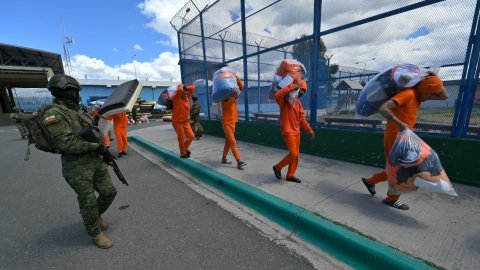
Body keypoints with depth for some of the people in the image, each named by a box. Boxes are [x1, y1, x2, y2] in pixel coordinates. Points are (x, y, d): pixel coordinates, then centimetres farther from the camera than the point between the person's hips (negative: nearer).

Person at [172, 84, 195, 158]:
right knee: (181, 138, 2)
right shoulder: (176, 98, -18)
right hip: (177, 122, -7)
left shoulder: (187, 97, 1)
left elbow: (193, 87, 2)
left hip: (185, 121, 7)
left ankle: (185, 148, 31)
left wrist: (185, 88, -2)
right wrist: (181, 86, -17)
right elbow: (180, 90, -38)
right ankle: (183, 154, 21)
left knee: (191, 136, 7)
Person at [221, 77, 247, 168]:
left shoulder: (233, 97, 7)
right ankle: (239, 161, -14)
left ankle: (224, 158, 25)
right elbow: (227, 105, -34)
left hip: (233, 122, 8)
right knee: (233, 142, -12)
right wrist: (233, 96, -42)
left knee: (228, 142, 13)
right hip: (226, 123, -8)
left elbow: (241, 87, 0)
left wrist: (236, 78, -7)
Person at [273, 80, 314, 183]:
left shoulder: (298, 102, 14)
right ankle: (277, 167, 13)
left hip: (296, 132, 8)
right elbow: (277, 95, -33)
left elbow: (302, 118, 17)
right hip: (288, 132, -8)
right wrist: (292, 86, -26)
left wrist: (309, 131, 14)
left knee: (296, 155, 10)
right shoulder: (285, 100, -9)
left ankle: (290, 175, 23)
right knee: (293, 154, -10)